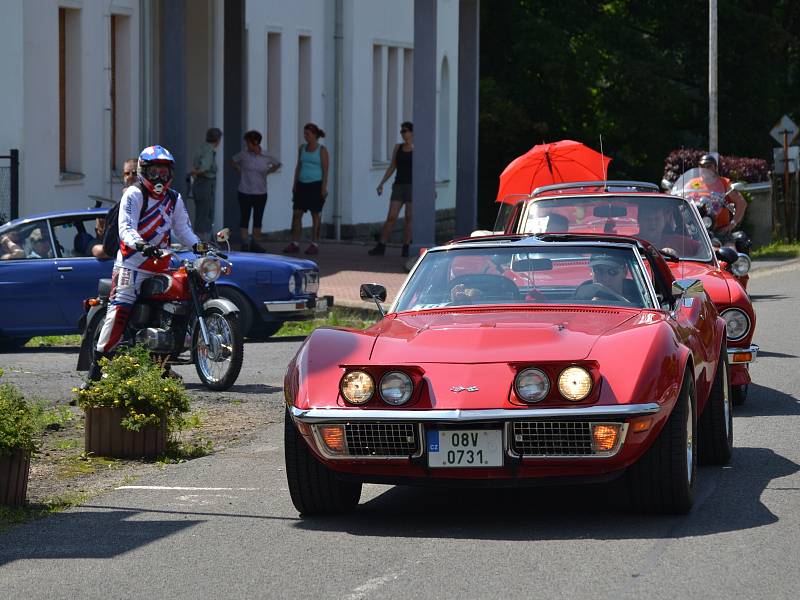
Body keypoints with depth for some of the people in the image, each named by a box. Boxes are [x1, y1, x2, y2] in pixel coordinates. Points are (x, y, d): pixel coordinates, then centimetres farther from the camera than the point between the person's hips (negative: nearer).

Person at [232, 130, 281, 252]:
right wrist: (240, 171, 4)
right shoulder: (244, 154, -5)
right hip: (245, 192, -1)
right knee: (245, 218, 0)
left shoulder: (266, 157, -3)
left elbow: (277, 164, 15)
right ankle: (244, 244, 5)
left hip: (260, 193, 1)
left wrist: (267, 172, 5)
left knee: (258, 219, 7)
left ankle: (255, 244, 18)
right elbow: (234, 161, 14)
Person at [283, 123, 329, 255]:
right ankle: (295, 244, 3)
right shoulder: (302, 148, 9)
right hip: (302, 185, 5)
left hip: (316, 185, -5)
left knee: (315, 214, -1)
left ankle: (315, 245, 5)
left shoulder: (322, 150, -6)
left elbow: (325, 169, -9)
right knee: (296, 213, -1)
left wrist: (324, 187, -15)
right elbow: (298, 167, 13)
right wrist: (294, 184, 8)